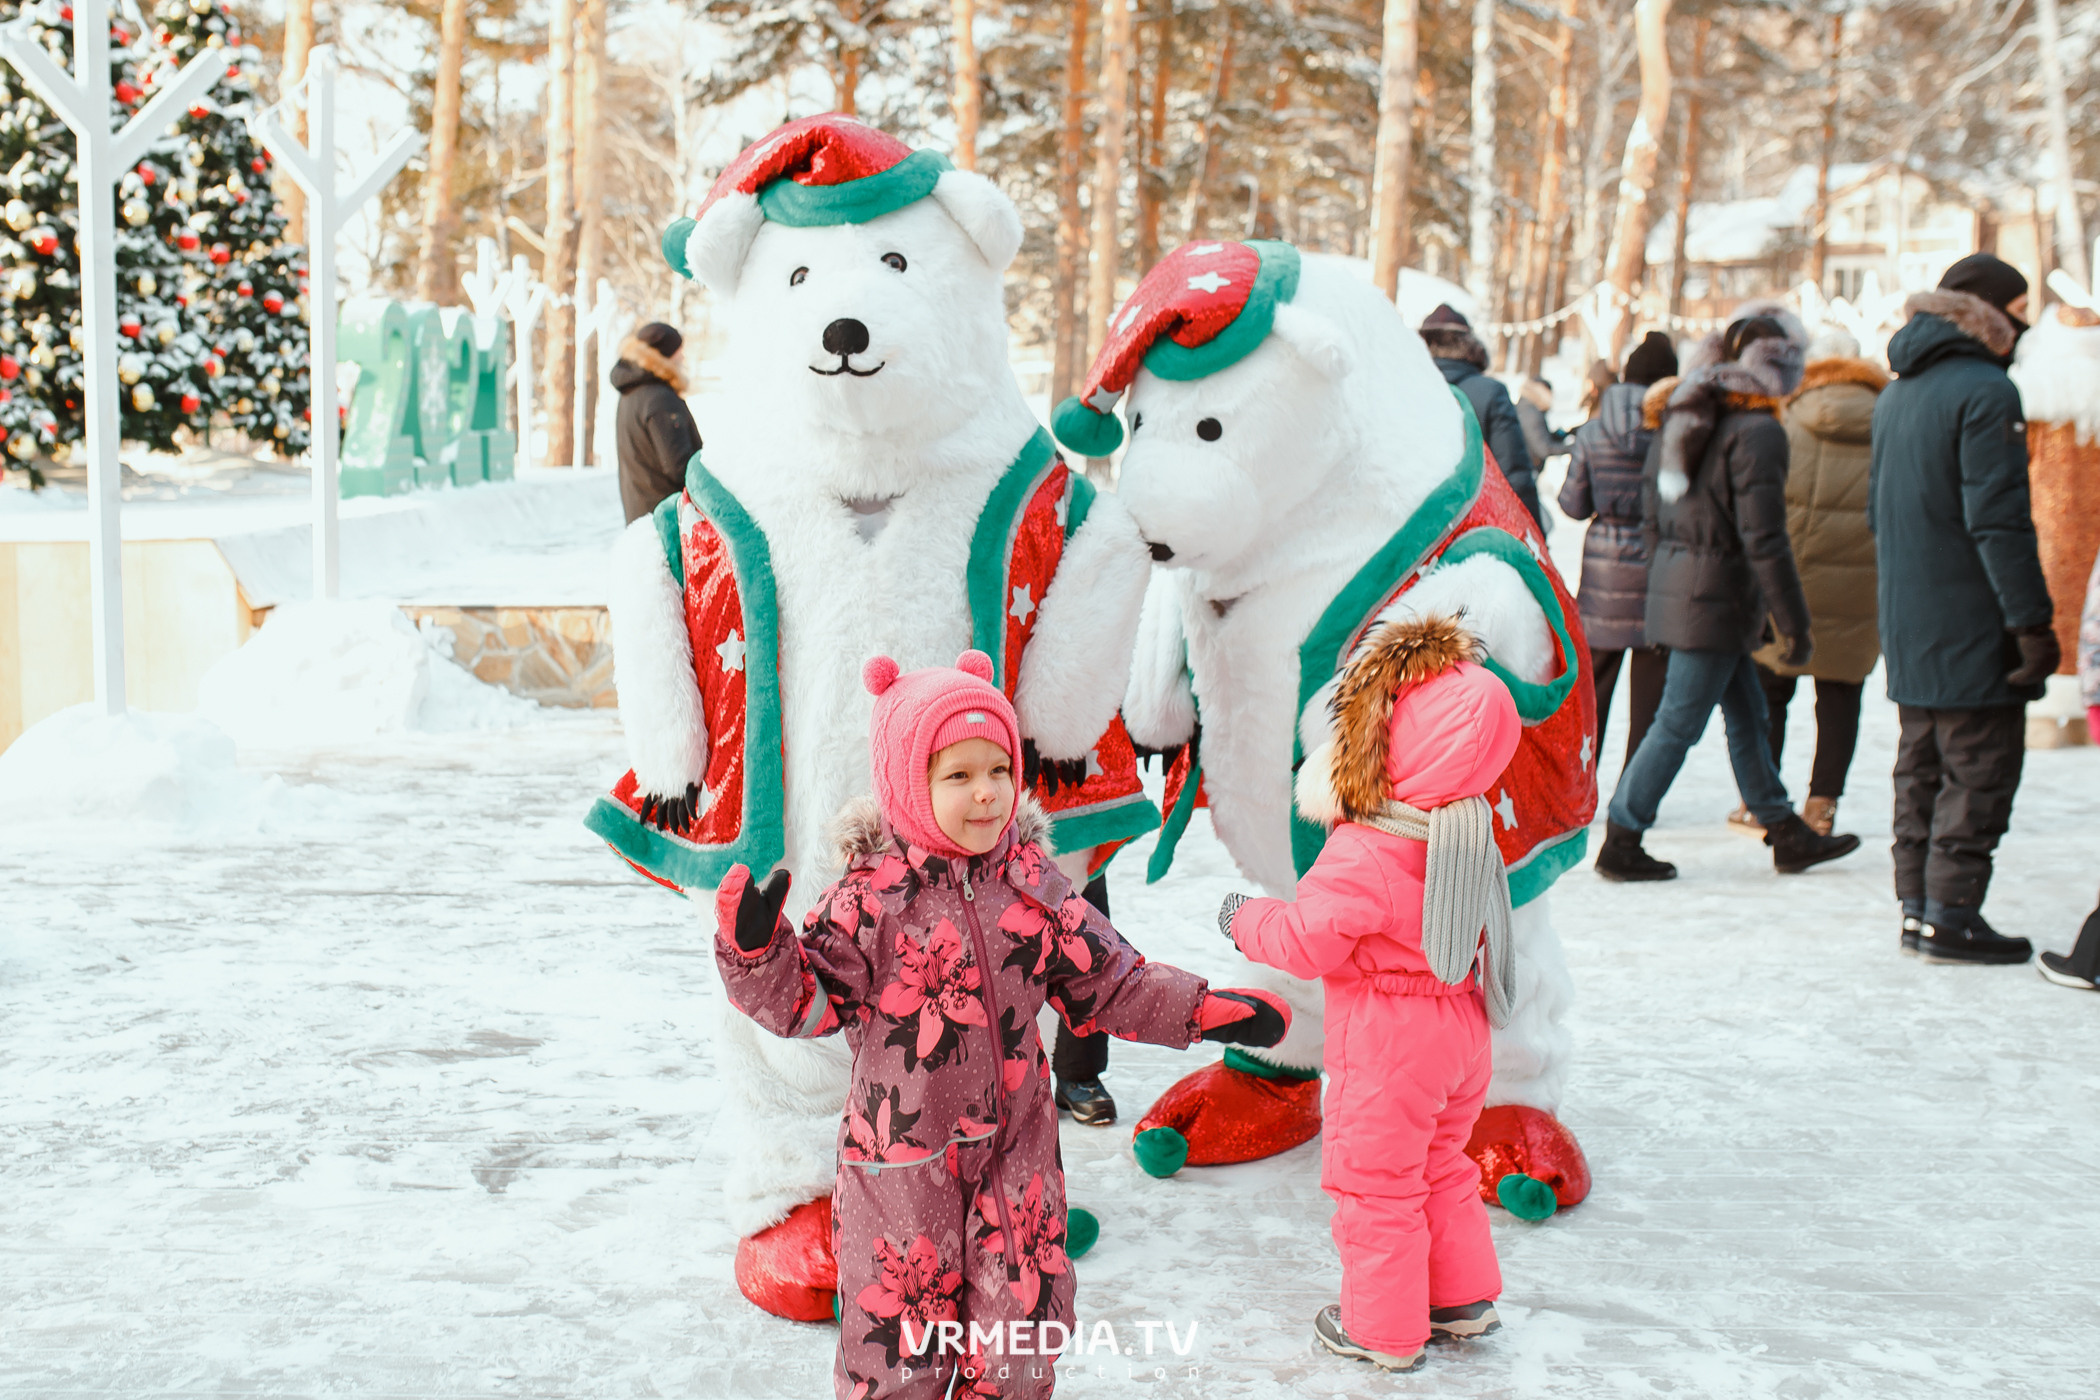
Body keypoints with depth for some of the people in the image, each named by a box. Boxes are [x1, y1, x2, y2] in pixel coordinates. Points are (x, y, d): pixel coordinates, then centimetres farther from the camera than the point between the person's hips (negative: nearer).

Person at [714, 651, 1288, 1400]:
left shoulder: (1032, 882, -2)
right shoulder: (873, 895, -14)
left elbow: (1107, 980, 6)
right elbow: (808, 1000, -16)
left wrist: (1204, 1009, 0)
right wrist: (758, 949, -34)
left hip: (1015, 1148, 4)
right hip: (902, 1155, -3)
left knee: (1018, 1335, 11)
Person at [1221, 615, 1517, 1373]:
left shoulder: (1364, 855, -28)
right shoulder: (1470, 833, -2)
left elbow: (1310, 942, -23)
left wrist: (1246, 917, -4)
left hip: (1387, 1047, -8)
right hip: (1458, 1030, 8)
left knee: (1375, 1182, 8)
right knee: (1439, 1168, 25)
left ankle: (1383, 1329, 21)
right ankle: (1464, 1297, 37)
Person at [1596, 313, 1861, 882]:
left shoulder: (1680, 418, 11)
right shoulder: (1756, 430, -15)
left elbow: (1653, 514, 15)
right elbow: (1763, 539, -18)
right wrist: (1793, 621, -13)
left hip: (1674, 581, 9)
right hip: (1717, 596, -9)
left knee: (1746, 711, 16)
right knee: (1679, 723, -2)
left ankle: (1787, 834, 24)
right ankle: (1620, 843, 3)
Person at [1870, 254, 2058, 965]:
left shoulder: (1894, 396, 14)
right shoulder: (1985, 391, -14)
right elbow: (1999, 520, -19)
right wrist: (2031, 620, -17)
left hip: (1907, 627, 9)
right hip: (1970, 627, -8)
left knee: (1922, 767, 14)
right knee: (1981, 768, -2)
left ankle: (1917, 905, 18)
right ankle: (1950, 914, -1)